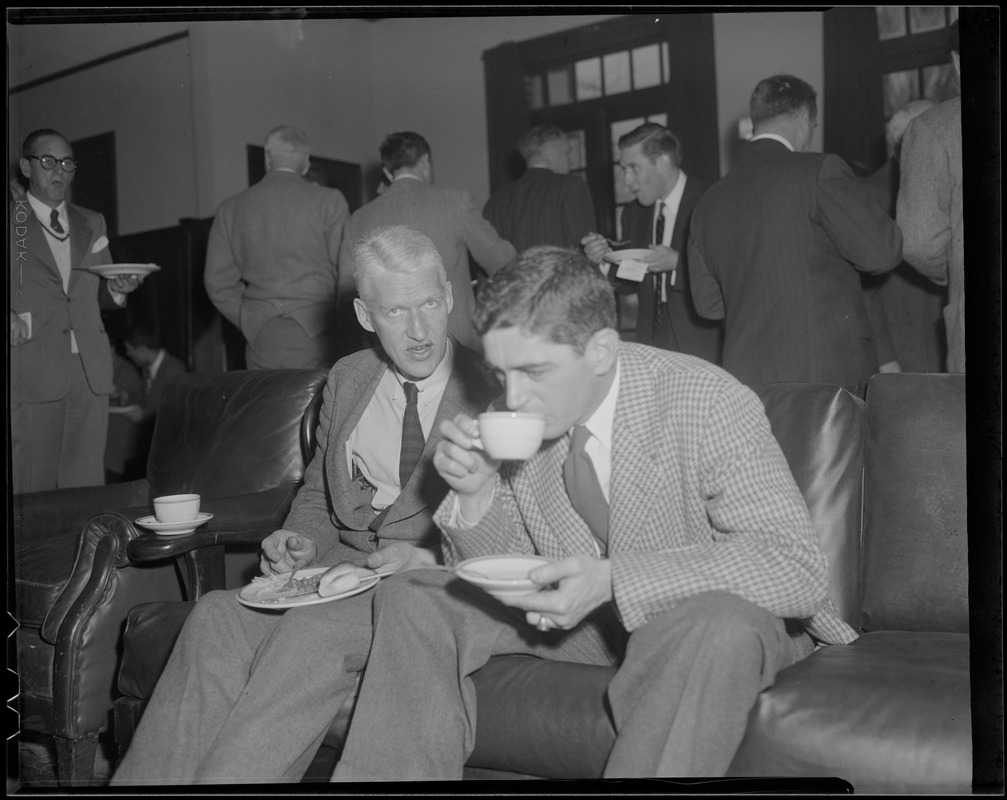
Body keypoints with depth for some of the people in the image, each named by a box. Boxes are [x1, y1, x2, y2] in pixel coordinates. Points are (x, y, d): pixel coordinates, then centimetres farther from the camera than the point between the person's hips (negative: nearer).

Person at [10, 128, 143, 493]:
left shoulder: (92, 223, 17)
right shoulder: (12, 221, 4)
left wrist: (117, 289, -1)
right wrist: (11, 319, -15)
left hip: (90, 372, 3)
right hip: (34, 372, -3)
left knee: (87, 486, 3)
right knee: (33, 488, -1)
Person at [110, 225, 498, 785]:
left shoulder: (493, 391, -3)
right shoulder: (346, 380, 15)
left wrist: (428, 558, -18)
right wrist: (303, 541, 3)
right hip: (343, 568, 5)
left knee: (314, 629, -33)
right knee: (218, 615, -22)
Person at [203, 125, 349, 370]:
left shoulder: (230, 208, 8)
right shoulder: (329, 201, -2)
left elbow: (218, 281, 8)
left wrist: (251, 324, 14)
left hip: (261, 342, 3)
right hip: (316, 338, -3)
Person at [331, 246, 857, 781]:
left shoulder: (712, 406, -23)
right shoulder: (517, 417, -7)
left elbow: (798, 568, -30)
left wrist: (612, 578, -36)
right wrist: (476, 493, -20)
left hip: (726, 614, -4)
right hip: (579, 614, 5)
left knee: (715, 626, -40)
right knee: (412, 600, -8)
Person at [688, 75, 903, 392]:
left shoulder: (709, 200, 10)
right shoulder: (820, 170, -6)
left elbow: (707, 302, 14)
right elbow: (882, 252, -8)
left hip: (746, 377, 5)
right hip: (829, 370, -5)